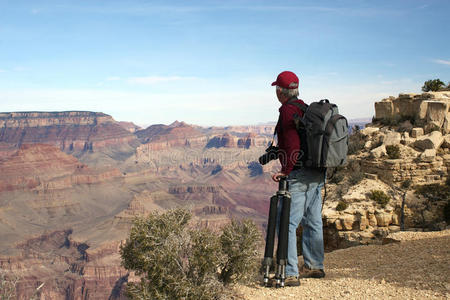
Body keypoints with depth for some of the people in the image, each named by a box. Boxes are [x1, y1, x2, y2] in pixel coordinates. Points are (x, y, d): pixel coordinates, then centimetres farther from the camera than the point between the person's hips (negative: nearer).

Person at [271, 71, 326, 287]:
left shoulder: (288, 111, -13)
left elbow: (293, 145, -22)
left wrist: (285, 171, -16)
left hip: (299, 174, -10)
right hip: (317, 173, 10)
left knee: (288, 223, -6)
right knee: (312, 221, 16)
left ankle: (290, 274, -6)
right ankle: (314, 266, 27)